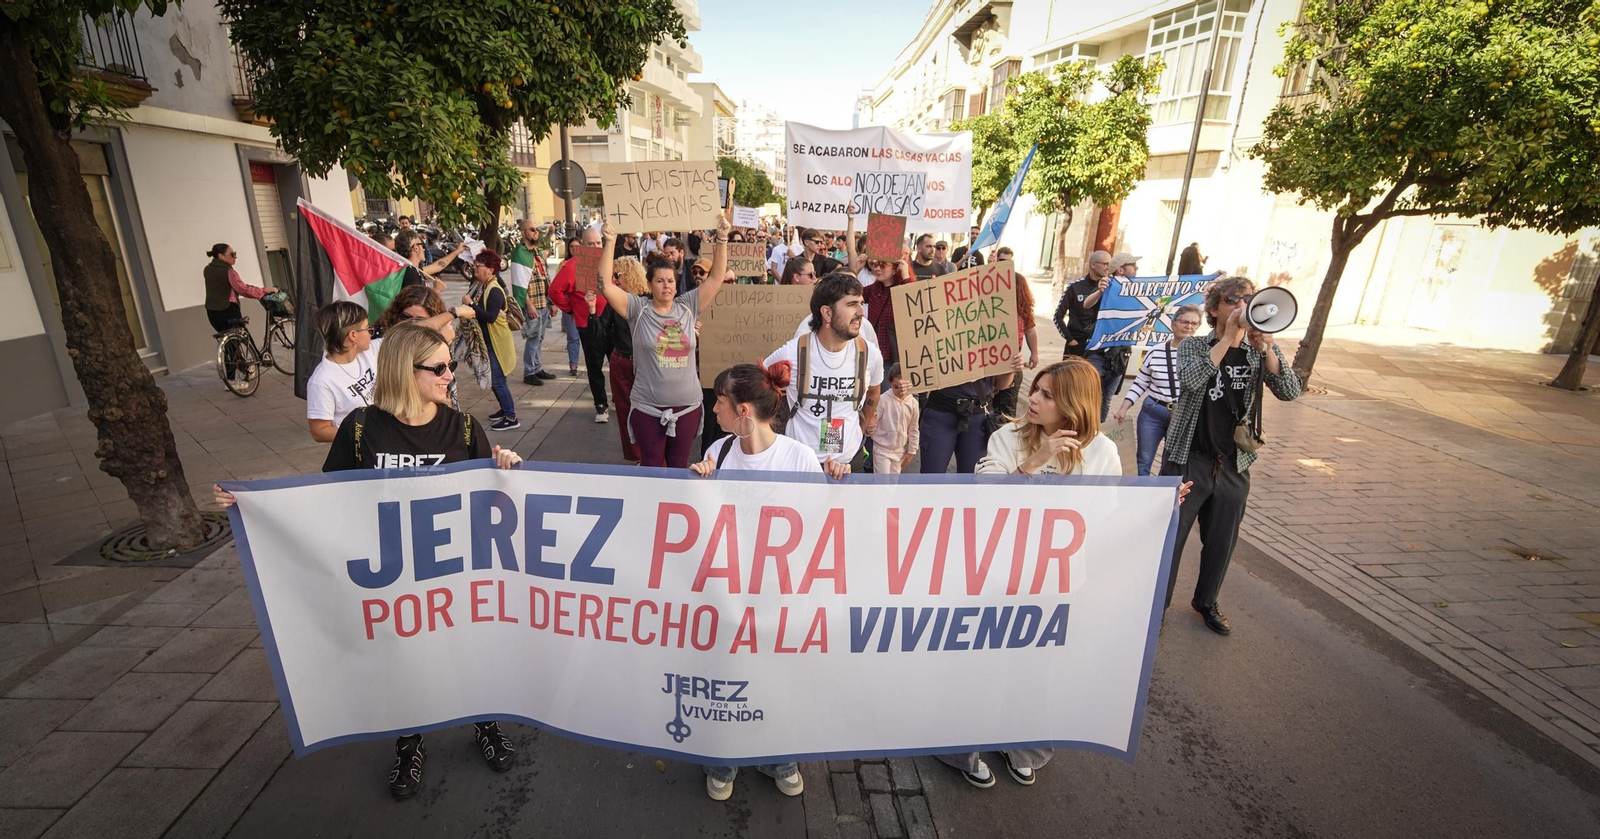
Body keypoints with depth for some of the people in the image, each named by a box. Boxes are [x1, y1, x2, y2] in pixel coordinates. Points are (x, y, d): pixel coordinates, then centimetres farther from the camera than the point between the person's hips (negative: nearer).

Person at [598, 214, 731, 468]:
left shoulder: (688, 307, 2)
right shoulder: (637, 309, -4)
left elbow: (717, 277, 0)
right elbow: (605, 285, -13)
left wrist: (722, 239, -7)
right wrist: (610, 243, -20)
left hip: (687, 406, 2)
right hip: (648, 408, -2)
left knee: (679, 467, 16)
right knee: (651, 467, 12)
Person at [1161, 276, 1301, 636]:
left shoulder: (1263, 351, 5)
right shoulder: (1194, 346, -3)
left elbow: (1290, 392, -10)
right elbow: (1191, 379, -24)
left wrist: (1266, 346, -20)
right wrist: (1228, 337, -23)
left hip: (1234, 466, 4)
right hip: (1188, 460, -3)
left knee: (1222, 541, 16)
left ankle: (1206, 601, 37)